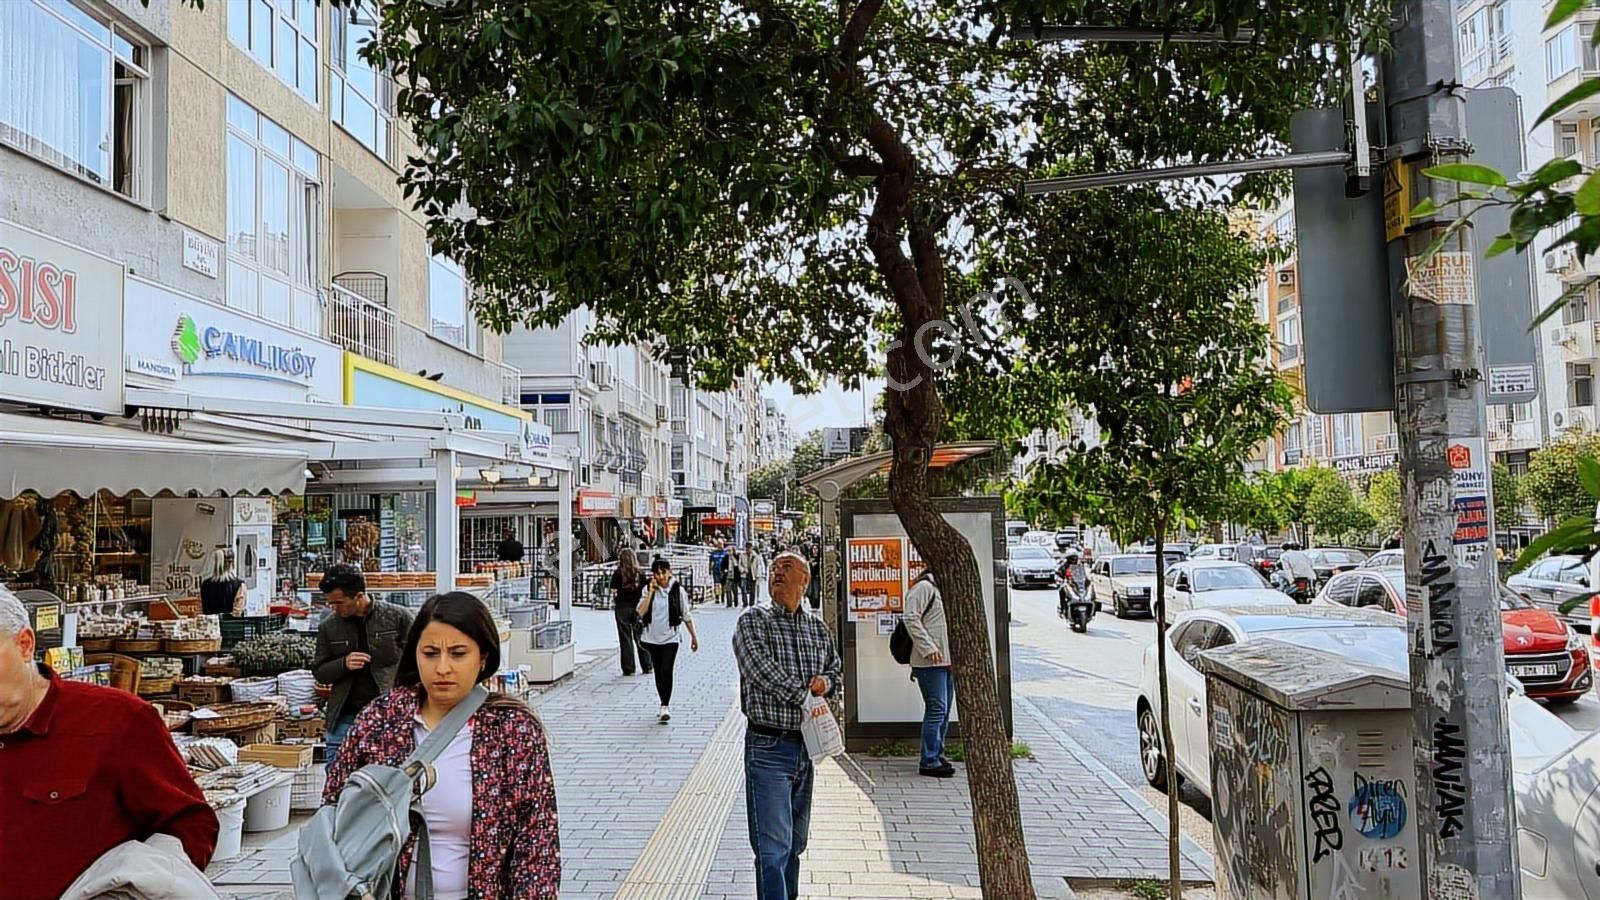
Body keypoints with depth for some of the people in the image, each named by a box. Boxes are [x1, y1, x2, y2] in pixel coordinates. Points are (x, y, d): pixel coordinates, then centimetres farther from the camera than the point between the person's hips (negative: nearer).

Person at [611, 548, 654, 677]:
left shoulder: (617, 574, -7)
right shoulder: (640, 574, 0)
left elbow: (613, 592, -7)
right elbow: (645, 591, 0)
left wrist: (613, 604, 7)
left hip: (622, 607, -2)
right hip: (637, 607, 2)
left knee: (625, 638, 4)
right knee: (640, 637, 10)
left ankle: (628, 668, 5)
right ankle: (647, 667, 13)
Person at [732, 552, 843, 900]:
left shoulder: (817, 627, 12)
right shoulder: (752, 621, -4)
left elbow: (837, 669, 23)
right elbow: (762, 671, -17)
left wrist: (826, 683, 0)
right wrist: (806, 698, -15)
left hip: (806, 746, 6)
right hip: (768, 748, -6)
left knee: (796, 843, 17)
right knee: (773, 847, -8)